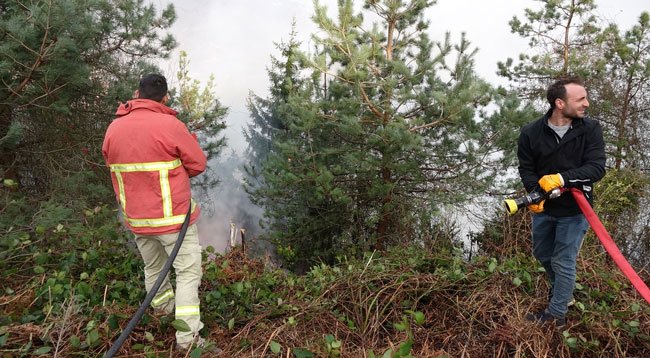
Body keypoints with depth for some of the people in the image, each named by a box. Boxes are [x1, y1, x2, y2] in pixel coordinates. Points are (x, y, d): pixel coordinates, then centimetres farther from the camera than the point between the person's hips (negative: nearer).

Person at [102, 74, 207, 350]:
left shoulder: (113, 129, -1)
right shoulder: (171, 126, -18)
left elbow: (114, 166, 13)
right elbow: (198, 164, -9)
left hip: (135, 217, 6)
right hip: (173, 216, -6)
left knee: (152, 268, 24)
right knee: (188, 272, 4)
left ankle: (162, 306, 47)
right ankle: (187, 336, 3)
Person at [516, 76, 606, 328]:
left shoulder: (590, 129, -14)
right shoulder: (531, 133, -11)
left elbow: (597, 168, -19)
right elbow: (526, 168, -5)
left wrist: (562, 179, -32)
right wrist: (535, 192, -24)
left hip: (574, 210, -3)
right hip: (542, 208, 3)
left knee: (563, 263, 3)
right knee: (542, 255, 22)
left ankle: (556, 315, 20)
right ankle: (561, 291, 50)